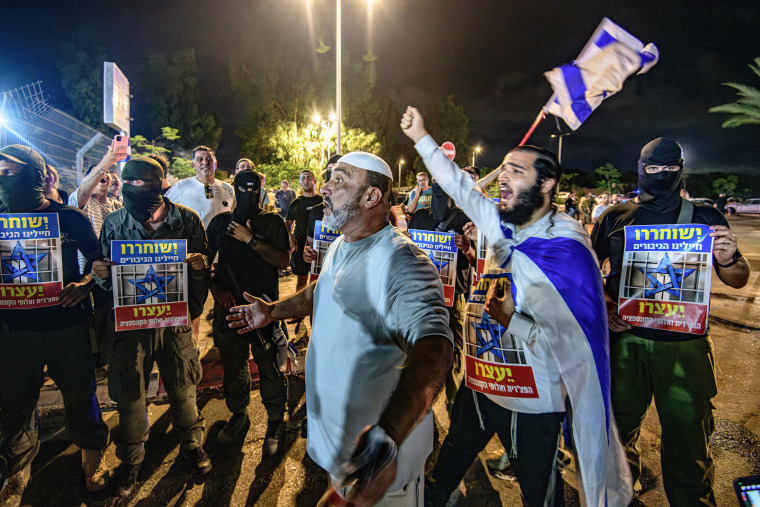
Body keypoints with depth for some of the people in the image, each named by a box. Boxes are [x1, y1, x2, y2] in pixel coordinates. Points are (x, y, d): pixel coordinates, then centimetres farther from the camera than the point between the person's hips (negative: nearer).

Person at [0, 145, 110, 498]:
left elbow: (98, 260, 4)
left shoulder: (69, 218, -1)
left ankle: (93, 455, 31)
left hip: (67, 325, -2)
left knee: (79, 396, 8)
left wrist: (84, 284, -15)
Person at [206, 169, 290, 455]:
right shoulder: (220, 222, 11)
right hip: (228, 306, 3)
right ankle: (238, 417, 36)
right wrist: (217, 288, -1)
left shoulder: (271, 222, 2)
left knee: (269, 367, 2)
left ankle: (274, 423, 20)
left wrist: (251, 240, -14)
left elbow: (284, 260, -9)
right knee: (232, 365, 15)